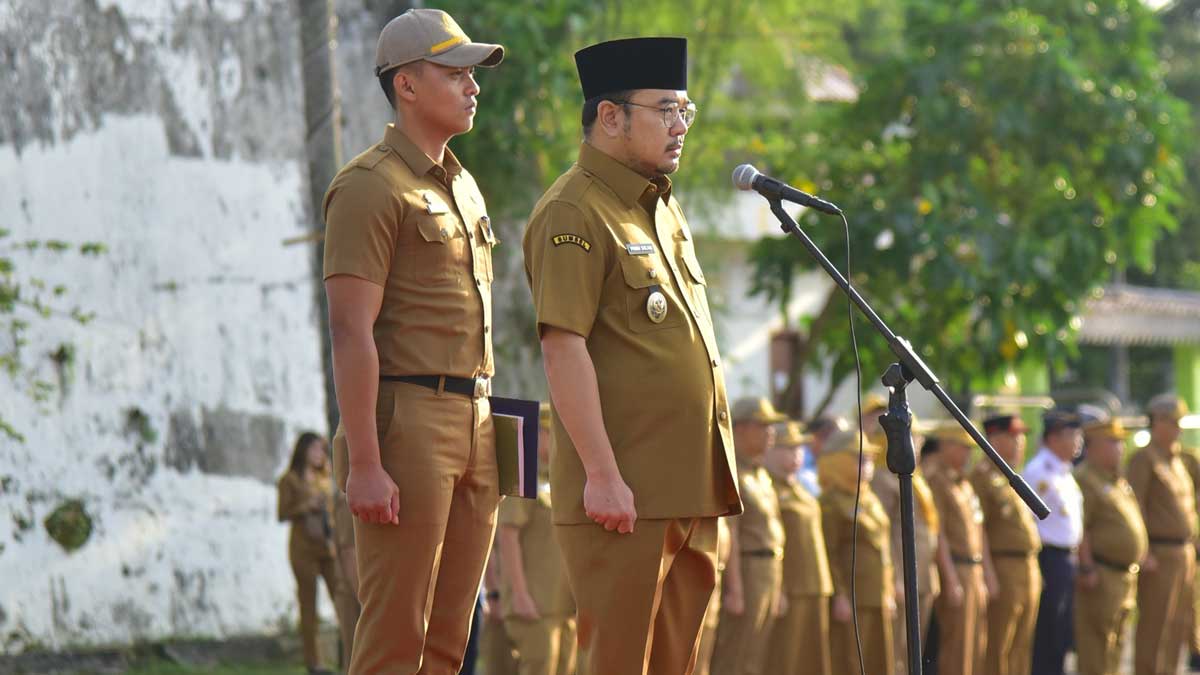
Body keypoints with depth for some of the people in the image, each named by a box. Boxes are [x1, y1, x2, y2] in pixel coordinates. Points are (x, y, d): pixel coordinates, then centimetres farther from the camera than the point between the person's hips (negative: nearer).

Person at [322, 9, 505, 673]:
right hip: (405, 419, -8)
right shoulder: (369, 187, -8)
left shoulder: (462, 186, 20)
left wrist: (489, 442, 17)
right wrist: (365, 464, -21)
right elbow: (351, 332, -15)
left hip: (473, 421, 8)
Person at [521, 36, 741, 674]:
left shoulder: (663, 208, 18)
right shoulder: (572, 214, -10)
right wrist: (602, 474, -22)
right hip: (623, 490, -9)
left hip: (690, 488, 9)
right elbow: (564, 348, -17)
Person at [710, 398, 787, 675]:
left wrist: (778, 589, 17)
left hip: (769, 575, 9)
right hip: (743, 573, -9)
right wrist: (734, 589, -22)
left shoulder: (761, 476, 18)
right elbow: (728, 534, -17)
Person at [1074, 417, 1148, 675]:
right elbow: (1078, 529, -20)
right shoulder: (1084, 480, -13)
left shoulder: (1118, 481, 18)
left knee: (1117, 641, 14)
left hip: (1125, 574, 10)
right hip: (1101, 576, -10)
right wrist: (1087, 569, -23)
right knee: (1096, 641, -8)